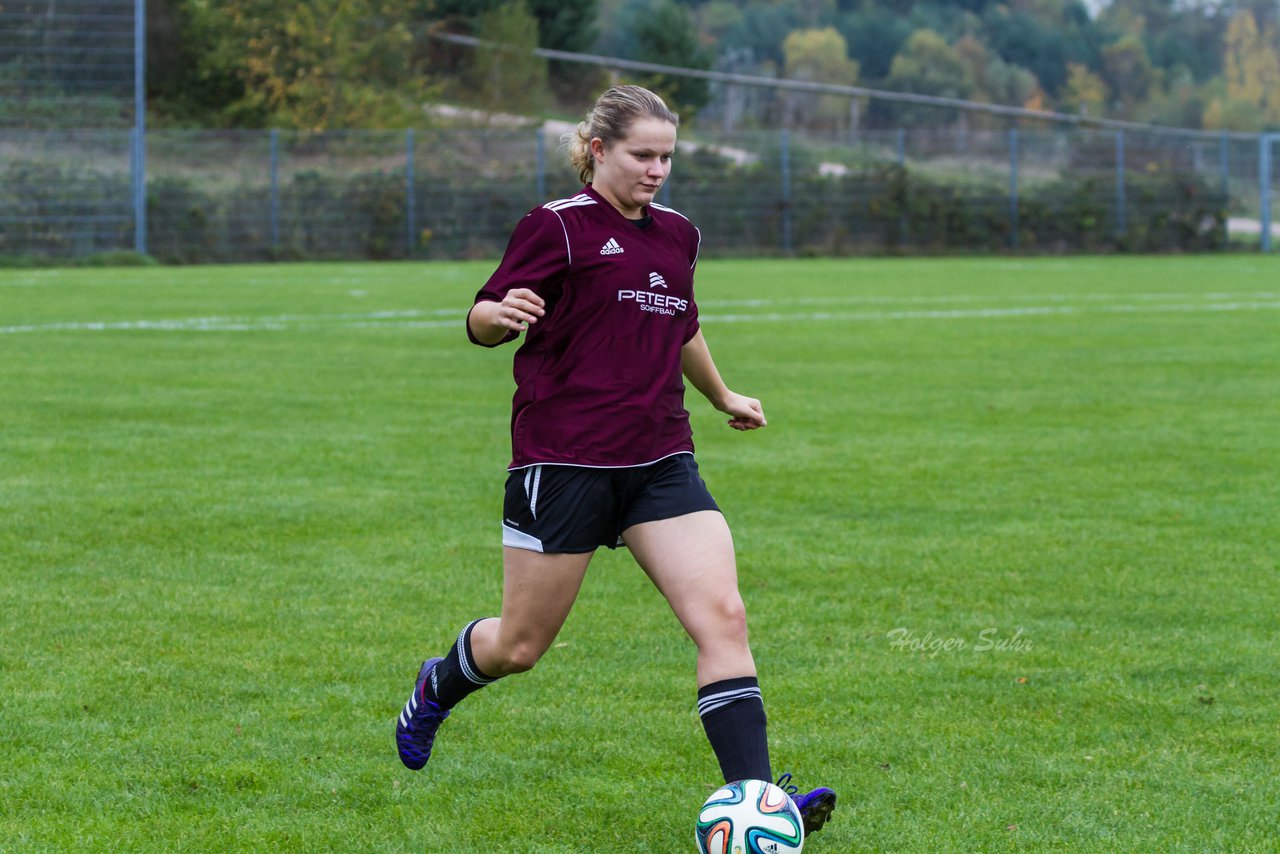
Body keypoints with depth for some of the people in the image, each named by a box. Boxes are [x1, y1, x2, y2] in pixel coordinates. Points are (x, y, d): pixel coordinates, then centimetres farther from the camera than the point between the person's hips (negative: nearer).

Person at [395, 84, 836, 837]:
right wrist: (499, 314, -29)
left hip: (661, 463, 5)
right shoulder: (557, 227, -6)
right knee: (520, 646, 6)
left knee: (723, 616, -14)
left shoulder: (677, 236, 13)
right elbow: (483, 323, -6)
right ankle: (439, 686, 40)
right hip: (563, 460, -5)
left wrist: (723, 395, 43)